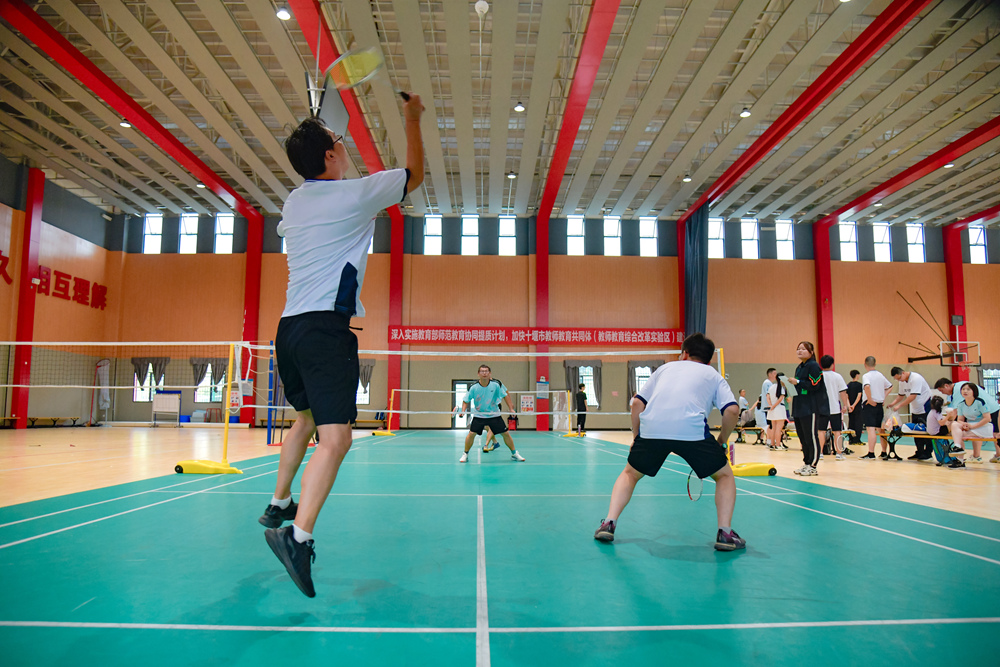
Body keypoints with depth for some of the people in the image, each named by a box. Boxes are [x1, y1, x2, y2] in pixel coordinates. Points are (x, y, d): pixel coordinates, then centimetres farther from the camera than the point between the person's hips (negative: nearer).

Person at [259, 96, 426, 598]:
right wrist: (412, 120, 24)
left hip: (289, 327, 8)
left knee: (306, 418, 27)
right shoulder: (356, 193, -4)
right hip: (326, 329, -8)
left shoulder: (293, 203, 14)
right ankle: (298, 535, -28)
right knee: (335, 438, -14)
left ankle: (279, 505, 39)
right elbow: (415, 174, 11)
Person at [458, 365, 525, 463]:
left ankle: (514, 454, 21)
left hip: (494, 415, 1)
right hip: (479, 415, -1)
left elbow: (505, 395, 2)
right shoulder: (473, 388, -12)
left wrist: (511, 409, -2)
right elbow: (466, 401, -2)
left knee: (506, 434, 2)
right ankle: (465, 455, 7)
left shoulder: (496, 385, -11)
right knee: (471, 434, -14)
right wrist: (463, 411, -18)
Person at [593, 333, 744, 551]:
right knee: (725, 475, 23)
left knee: (630, 474, 27)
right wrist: (722, 442, 20)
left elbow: (637, 402, 22)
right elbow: (732, 410, 6)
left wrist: (637, 437, 29)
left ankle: (609, 524, 15)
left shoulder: (666, 368, 30)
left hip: (650, 427, 2)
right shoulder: (713, 375, 24)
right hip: (692, 430, -2)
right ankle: (725, 534, 13)